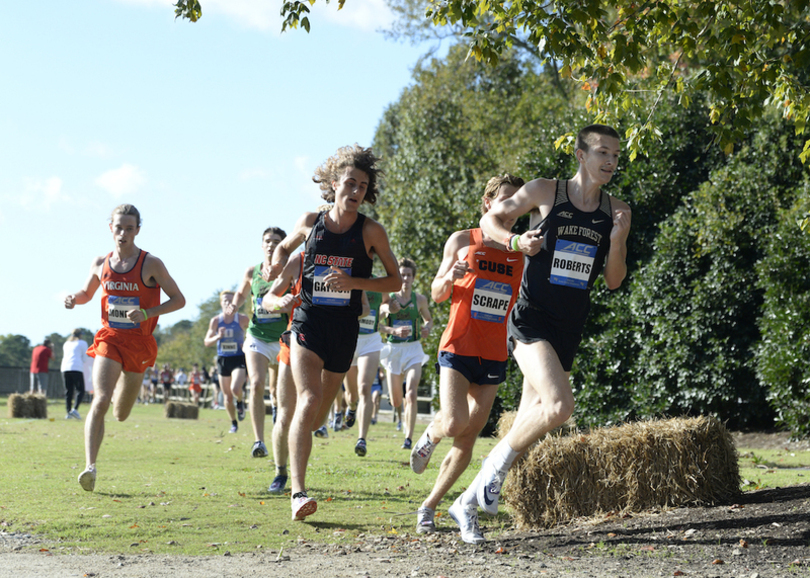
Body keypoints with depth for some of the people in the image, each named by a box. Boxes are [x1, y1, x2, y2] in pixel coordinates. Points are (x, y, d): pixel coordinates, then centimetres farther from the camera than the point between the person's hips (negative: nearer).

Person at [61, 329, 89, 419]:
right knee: (80, 391, -3)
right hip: (77, 368, -5)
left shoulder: (66, 344, 23)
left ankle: (68, 413, -2)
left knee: (68, 391, 6)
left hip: (65, 368, 5)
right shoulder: (82, 343, 8)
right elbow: (85, 358, 5)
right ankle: (75, 409, -23)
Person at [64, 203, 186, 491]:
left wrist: (147, 313, -20)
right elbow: (87, 292, 21)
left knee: (120, 414, 13)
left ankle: (125, 387, 51)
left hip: (138, 343, 0)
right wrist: (74, 298, -3)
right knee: (100, 401, -22)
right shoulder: (100, 263, 3)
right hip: (109, 339, 1)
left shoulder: (150, 264, -7)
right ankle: (90, 467, -26)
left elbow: (178, 299, -5)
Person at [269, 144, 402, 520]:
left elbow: (395, 280, 1)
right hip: (308, 322, -1)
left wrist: (353, 282, -14)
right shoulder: (311, 222, 3)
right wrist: (278, 263, 0)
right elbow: (285, 247, 23)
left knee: (319, 414, 11)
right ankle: (298, 492, -26)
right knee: (308, 399, -21)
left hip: (344, 327, 1)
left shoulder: (371, 231, -2)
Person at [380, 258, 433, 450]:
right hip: (393, 349, 1)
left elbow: (428, 319, 18)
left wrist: (427, 328, -5)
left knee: (411, 393, -20)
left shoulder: (420, 299, 2)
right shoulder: (388, 299, -1)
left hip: (413, 349, -1)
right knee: (396, 402, 7)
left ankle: (409, 438, -19)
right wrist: (394, 331, -20)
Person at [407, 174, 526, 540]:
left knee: (468, 440, 2)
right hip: (458, 348, -3)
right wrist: (448, 279, -13)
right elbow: (437, 294, 7)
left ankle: (429, 506, 16)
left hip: (494, 357, 3)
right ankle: (430, 435, 16)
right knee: (454, 425, -21)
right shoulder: (462, 241, 2)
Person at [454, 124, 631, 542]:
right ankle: (497, 466, -2)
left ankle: (468, 501, 21)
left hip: (569, 330, 5)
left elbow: (614, 281, 10)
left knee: (529, 423, 7)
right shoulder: (544, 192, -3)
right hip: (531, 319, -5)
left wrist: (617, 241, -8)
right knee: (559, 406, -26)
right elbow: (490, 220, 8)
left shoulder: (616, 211, 8)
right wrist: (516, 241, -12)